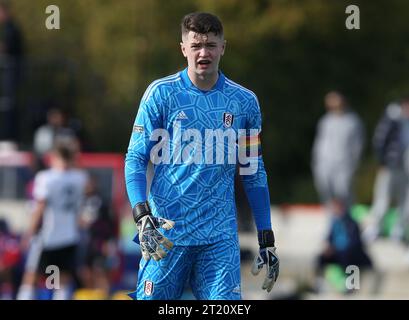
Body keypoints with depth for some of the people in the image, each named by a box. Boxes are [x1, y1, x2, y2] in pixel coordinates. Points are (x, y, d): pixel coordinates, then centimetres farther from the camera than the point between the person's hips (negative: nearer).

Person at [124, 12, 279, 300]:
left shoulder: (244, 102, 8)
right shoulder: (162, 93, 0)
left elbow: (254, 173, 15)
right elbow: (135, 158, 0)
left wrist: (267, 241, 12)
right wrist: (142, 216, -16)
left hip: (220, 234, 2)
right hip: (166, 230, -2)